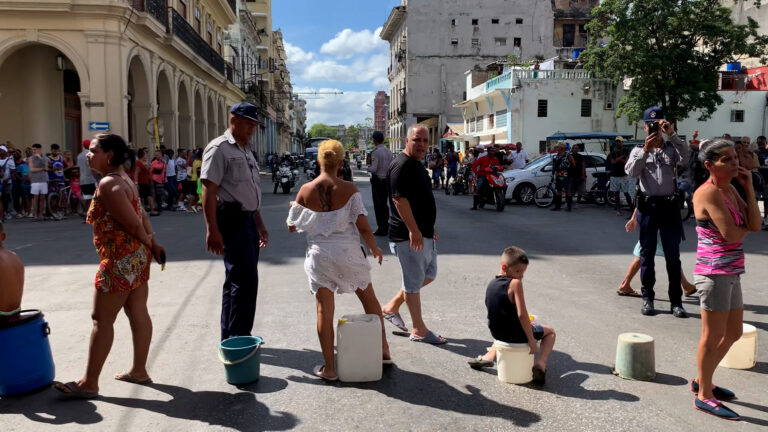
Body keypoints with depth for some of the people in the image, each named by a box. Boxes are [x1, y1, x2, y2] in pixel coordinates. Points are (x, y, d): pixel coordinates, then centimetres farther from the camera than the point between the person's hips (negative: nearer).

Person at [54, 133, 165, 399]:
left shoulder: (108, 184, -18)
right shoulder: (123, 178, 13)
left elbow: (133, 224, -20)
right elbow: (141, 216, 11)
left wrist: (148, 243, -3)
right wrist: (152, 244, 7)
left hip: (120, 259, -10)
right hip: (136, 256, 10)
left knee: (102, 320, -1)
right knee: (138, 314, 13)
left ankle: (89, 383, 8)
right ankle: (139, 371, 23)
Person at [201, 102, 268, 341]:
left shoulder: (246, 150, 19)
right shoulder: (219, 148, -10)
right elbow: (209, 191, -17)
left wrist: (259, 224, 23)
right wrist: (212, 230, -23)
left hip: (247, 220, 9)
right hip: (232, 221, -9)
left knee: (237, 281, 14)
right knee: (245, 281, -9)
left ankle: (231, 339, 24)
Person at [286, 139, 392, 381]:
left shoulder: (305, 191, -6)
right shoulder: (349, 189, -10)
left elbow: (292, 226, 3)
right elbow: (363, 227, -13)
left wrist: (293, 207, 24)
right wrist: (375, 249, 4)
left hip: (320, 256, 1)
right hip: (348, 253, 0)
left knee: (324, 310, 9)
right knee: (369, 300, 21)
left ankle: (329, 368, 16)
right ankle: (383, 350, 33)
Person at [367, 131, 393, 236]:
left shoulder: (375, 152, -17)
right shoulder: (389, 151, 6)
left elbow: (373, 169, -19)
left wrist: (368, 167, 0)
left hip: (377, 181, -7)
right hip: (387, 180, 7)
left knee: (378, 205, 0)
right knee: (385, 203, 18)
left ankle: (381, 229, 3)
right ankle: (386, 226, 28)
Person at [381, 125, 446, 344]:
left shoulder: (417, 165, 15)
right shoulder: (402, 165, -17)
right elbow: (399, 199, -25)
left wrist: (430, 227, 22)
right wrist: (413, 230, -28)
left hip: (424, 233, 10)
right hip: (409, 236, -10)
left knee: (429, 274, 20)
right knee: (414, 282, 2)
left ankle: (392, 307, 29)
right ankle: (419, 330, 15)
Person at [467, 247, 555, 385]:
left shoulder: (491, 284, 4)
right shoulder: (515, 283, -20)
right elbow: (522, 314, -25)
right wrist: (532, 340, -18)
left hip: (497, 332, 7)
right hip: (516, 335, -7)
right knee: (550, 332, 20)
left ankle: (488, 357, 30)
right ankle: (540, 364, -2)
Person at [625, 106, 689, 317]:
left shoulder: (672, 148, 10)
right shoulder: (639, 150, 7)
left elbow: (685, 156, -13)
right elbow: (631, 171, -11)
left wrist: (671, 134, -20)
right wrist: (646, 149, -19)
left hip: (669, 205, 1)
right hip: (648, 205, 0)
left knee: (673, 256, 3)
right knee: (647, 254, 7)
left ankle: (676, 301, 9)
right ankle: (647, 298, 16)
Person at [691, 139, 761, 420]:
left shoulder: (730, 189, 11)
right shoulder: (709, 192, -17)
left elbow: (756, 224, 2)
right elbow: (730, 234, -22)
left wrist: (749, 188, -2)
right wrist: (746, 227, -1)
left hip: (731, 272, 9)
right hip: (714, 272, -9)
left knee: (733, 333, 19)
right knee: (713, 337, 0)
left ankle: (701, 381, 33)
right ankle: (704, 396, 14)